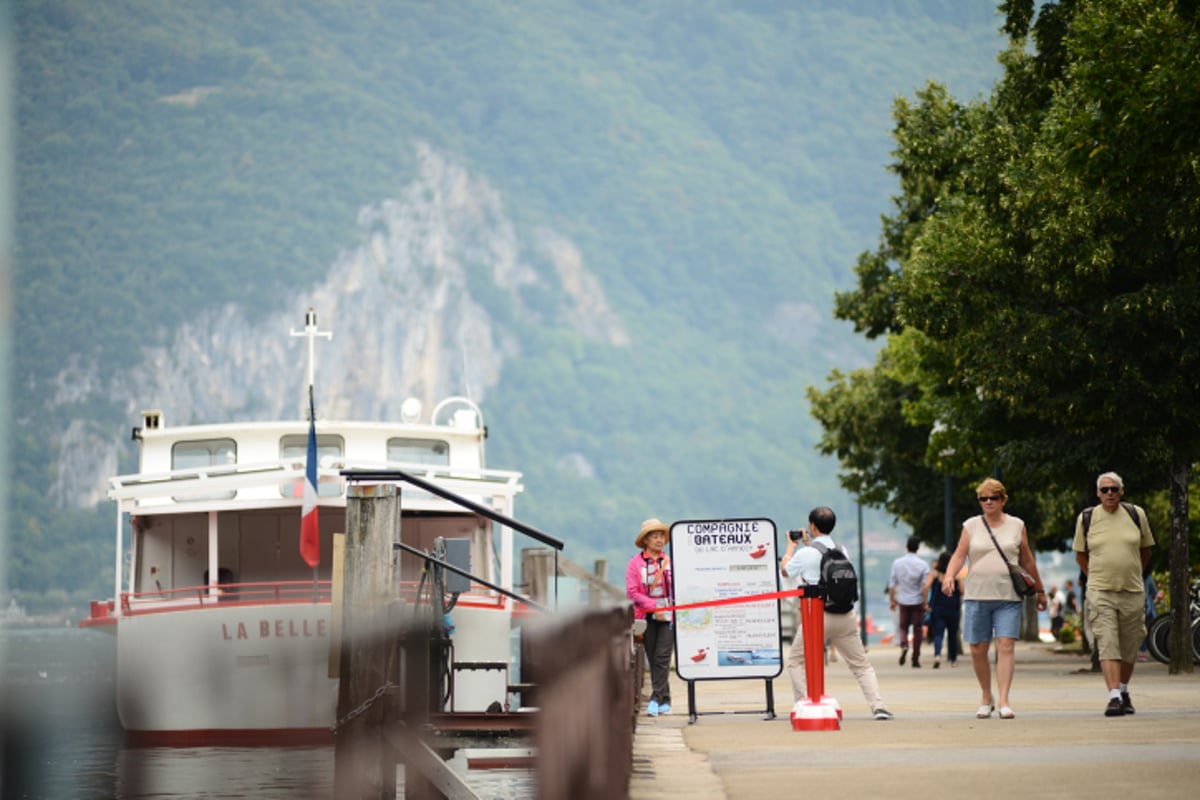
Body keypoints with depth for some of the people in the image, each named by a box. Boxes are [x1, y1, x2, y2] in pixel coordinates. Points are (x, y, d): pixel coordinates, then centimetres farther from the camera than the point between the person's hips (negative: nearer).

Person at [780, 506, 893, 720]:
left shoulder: (806, 554, -8)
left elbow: (784, 571, 10)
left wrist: (791, 547, 25)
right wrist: (808, 545, 34)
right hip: (845, 616, 4)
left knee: (796, 662, 13)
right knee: (861, 664, 10)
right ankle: (878, 706, -4)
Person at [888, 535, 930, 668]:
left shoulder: (897, 563, -2)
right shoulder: (922, 564, -9)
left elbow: (892, 584, 1)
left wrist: (891, 600, 11)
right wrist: (926, 603, -4)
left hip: (903, 601, 1)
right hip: (917, 601, -1)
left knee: (903, 626, 15)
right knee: (917, 629, 7)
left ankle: (903, 645, -16)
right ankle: (915, 660, 8)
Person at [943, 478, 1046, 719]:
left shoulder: (1016, 526, 10)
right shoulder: (971, 526, 9)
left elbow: (1027, 561, 17)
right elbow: (959, 555, 3)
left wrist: (1039, 591, 21)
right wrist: (949, 576, -16)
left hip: (1008, 596, -1)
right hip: (977, 595, 1)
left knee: (1006, 646, -12)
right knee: (978, 649, 2)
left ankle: (1004, 701, -15)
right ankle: (987, 698, 18)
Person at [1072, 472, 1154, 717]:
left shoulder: (1136, 515, 4)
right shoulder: (1087, 518, 2)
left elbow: (1145, 550, 18)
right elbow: (1080, 554, 14)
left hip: (1132, 592, 2)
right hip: (1100, 593, -2)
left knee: (1129, 648, 8)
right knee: (1107, 646, -13)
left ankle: (1124, 691, 28)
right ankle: (1114, 697, -18)